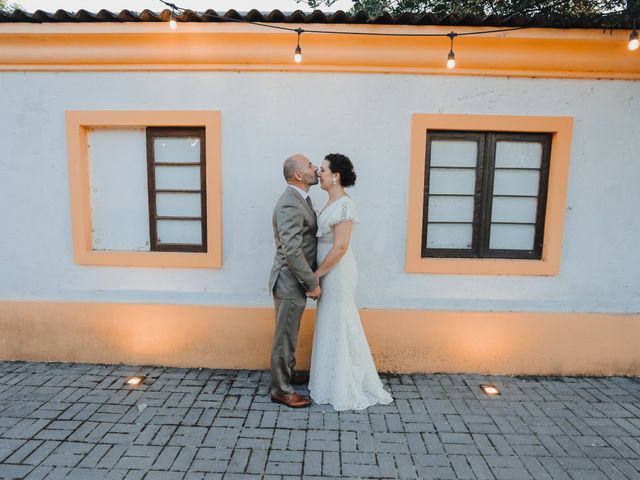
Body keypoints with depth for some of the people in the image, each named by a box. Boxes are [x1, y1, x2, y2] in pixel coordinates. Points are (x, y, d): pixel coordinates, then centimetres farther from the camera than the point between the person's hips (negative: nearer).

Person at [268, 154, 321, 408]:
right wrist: (313, 283, -20)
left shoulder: (300, 199, 10)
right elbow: (291, 252, -28)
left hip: (296, 280, 10)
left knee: (290, 333, 23)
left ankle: (288, 373, 41)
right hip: (290, 282, -10)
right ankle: (281, 390, 20)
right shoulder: (290, 205, -23)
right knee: (285, 336, 4)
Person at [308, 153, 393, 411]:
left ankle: (346, 389, 19)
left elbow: (341, 246, -23)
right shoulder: (333, 202, 11)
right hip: (330, 271, 9)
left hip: (337, 272, -9)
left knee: (339, 326, 2)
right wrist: (320, 272, 12)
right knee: (333, 325, 17)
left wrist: (317, 273, -16)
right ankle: (337, 381, 33)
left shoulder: (343, 204, -18)